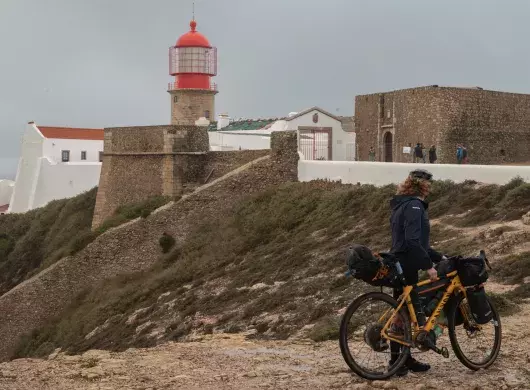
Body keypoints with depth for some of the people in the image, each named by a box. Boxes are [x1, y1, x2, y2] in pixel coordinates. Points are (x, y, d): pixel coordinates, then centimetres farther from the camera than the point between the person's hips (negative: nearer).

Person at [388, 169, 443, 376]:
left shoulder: (404, 205, 18)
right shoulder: (414, 206, -15)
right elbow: (412, 242, -25)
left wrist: (439, 257, 23)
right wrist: (428, 266, -24)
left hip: (402, 265, 10)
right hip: (406, 267, -10)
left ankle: (405, 359, 21)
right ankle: (396, 360, 2)